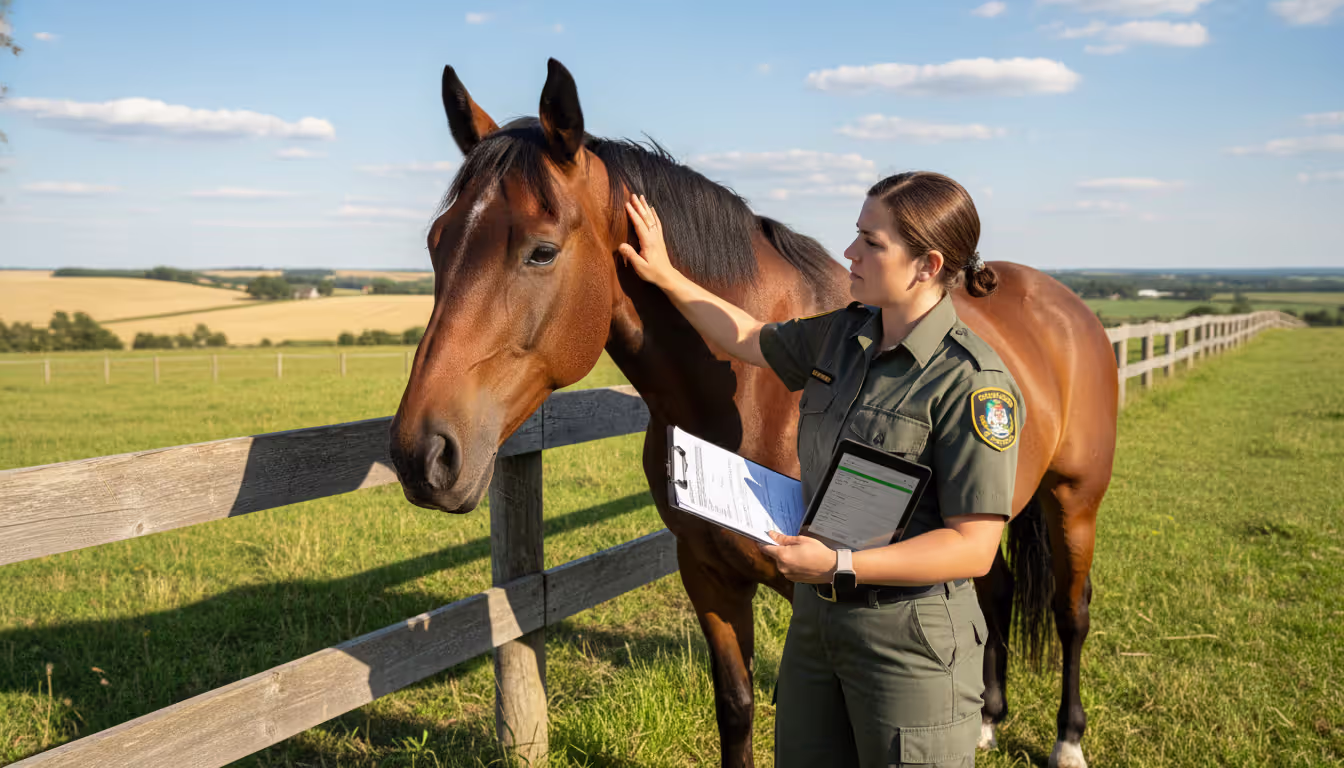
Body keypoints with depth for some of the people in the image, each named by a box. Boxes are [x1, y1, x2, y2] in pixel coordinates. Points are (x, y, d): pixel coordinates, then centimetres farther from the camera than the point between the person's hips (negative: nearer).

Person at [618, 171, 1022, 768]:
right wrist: (664, 275, 18)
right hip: (816, 618, 7)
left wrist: (841, 564, -27)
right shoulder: (842, 335, 2)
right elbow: (752, 340, 21)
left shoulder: (974, 381, -21)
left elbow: (973, 547, -23)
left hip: (910, 639, -7)